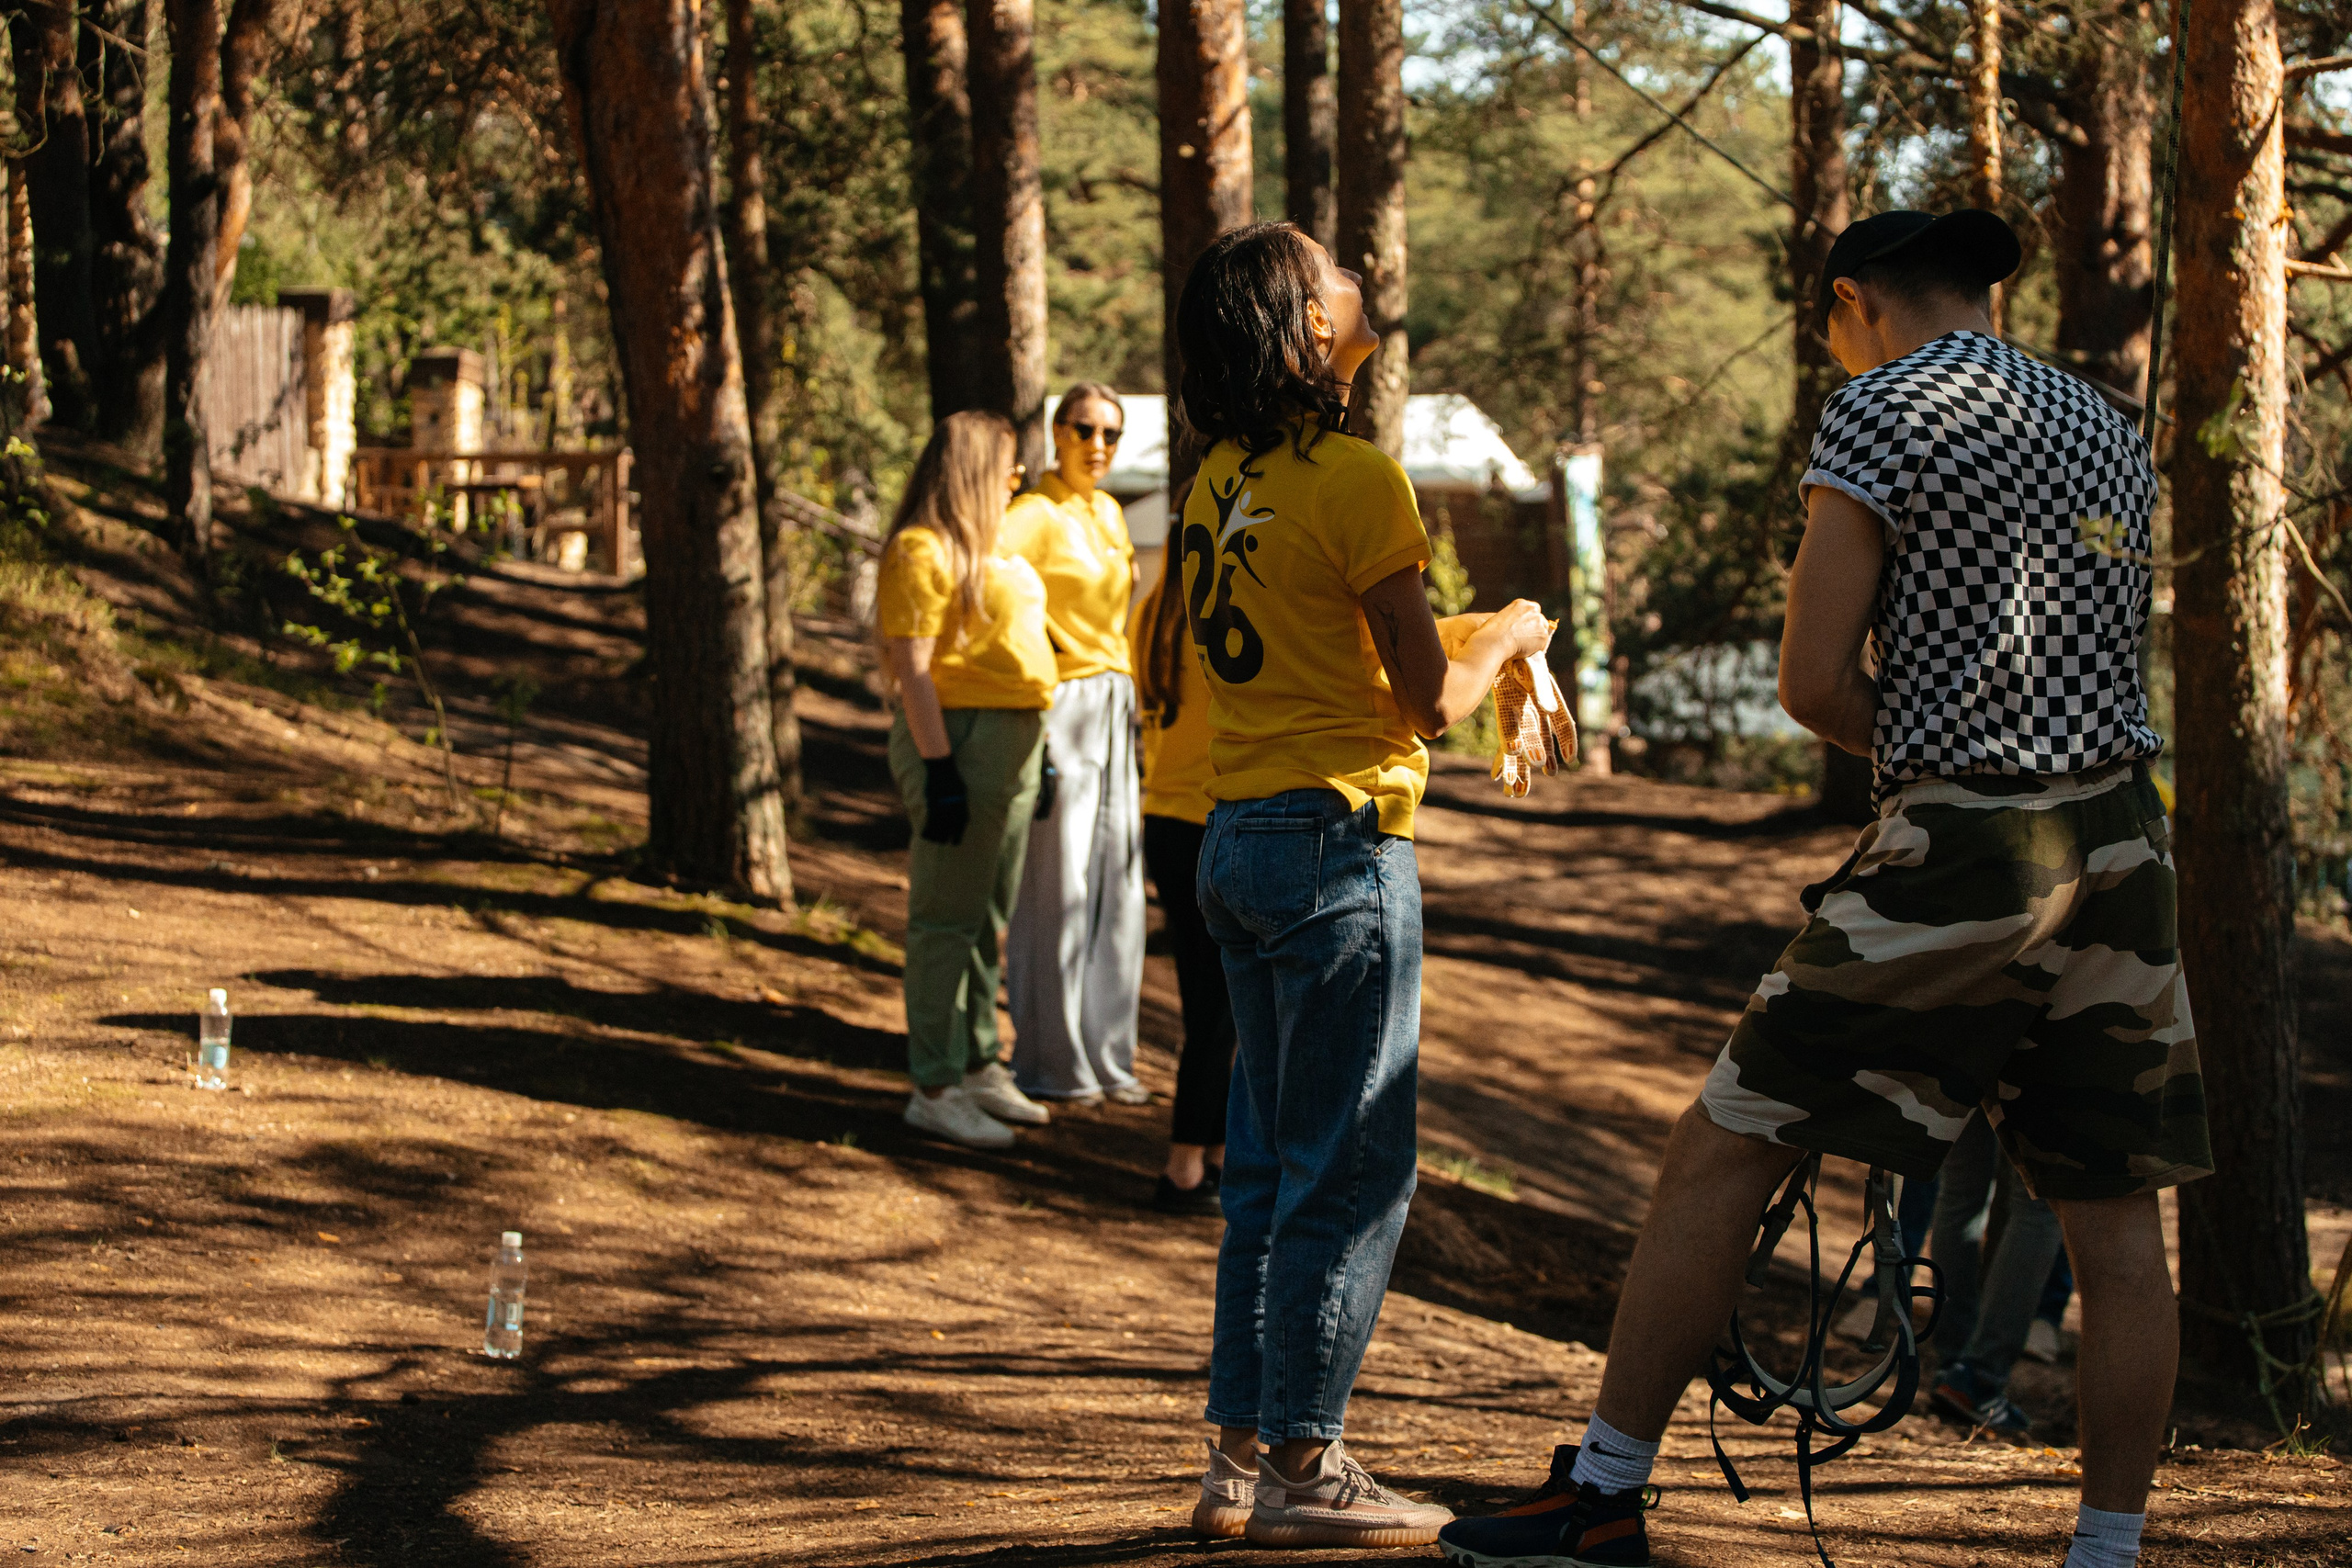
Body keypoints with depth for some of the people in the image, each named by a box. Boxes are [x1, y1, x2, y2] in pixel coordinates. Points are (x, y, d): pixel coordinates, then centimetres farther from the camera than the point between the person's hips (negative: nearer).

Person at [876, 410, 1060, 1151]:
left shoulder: (987, 547, 18)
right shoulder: (923, 550, -12)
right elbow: (912, 667, -18)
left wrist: (1033, 750, 21)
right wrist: (939, 768, -23)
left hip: (1011, 739, 10)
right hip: (957, 736, -10)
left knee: (989, 918, 15)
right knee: (949, 916, -6)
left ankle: (978, 1067, 24)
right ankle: (934, 1089, -4)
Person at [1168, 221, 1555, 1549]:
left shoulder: (1223, 482, 10)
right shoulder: (1355, 478, -15)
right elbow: (1428, 701, -12)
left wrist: (1478, 644, 19)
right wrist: (1506, 639, 7)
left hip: (1238, 839, 8)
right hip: (1339, 842, -8)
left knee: (1270, 1166, 14)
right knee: (1353, 1169, -1)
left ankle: (1242, 1456, 17)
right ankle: (1302, 1464, 1)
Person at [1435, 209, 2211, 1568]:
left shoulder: (1883, 413, -4)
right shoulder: (2111, 431, 17)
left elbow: (1814, 679, -8)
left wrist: (1916, 757, 8)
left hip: (1963, 855, -7)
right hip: (2125, 843, 7)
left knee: (1720, 1159, 1)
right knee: (2118, 1223, 8)